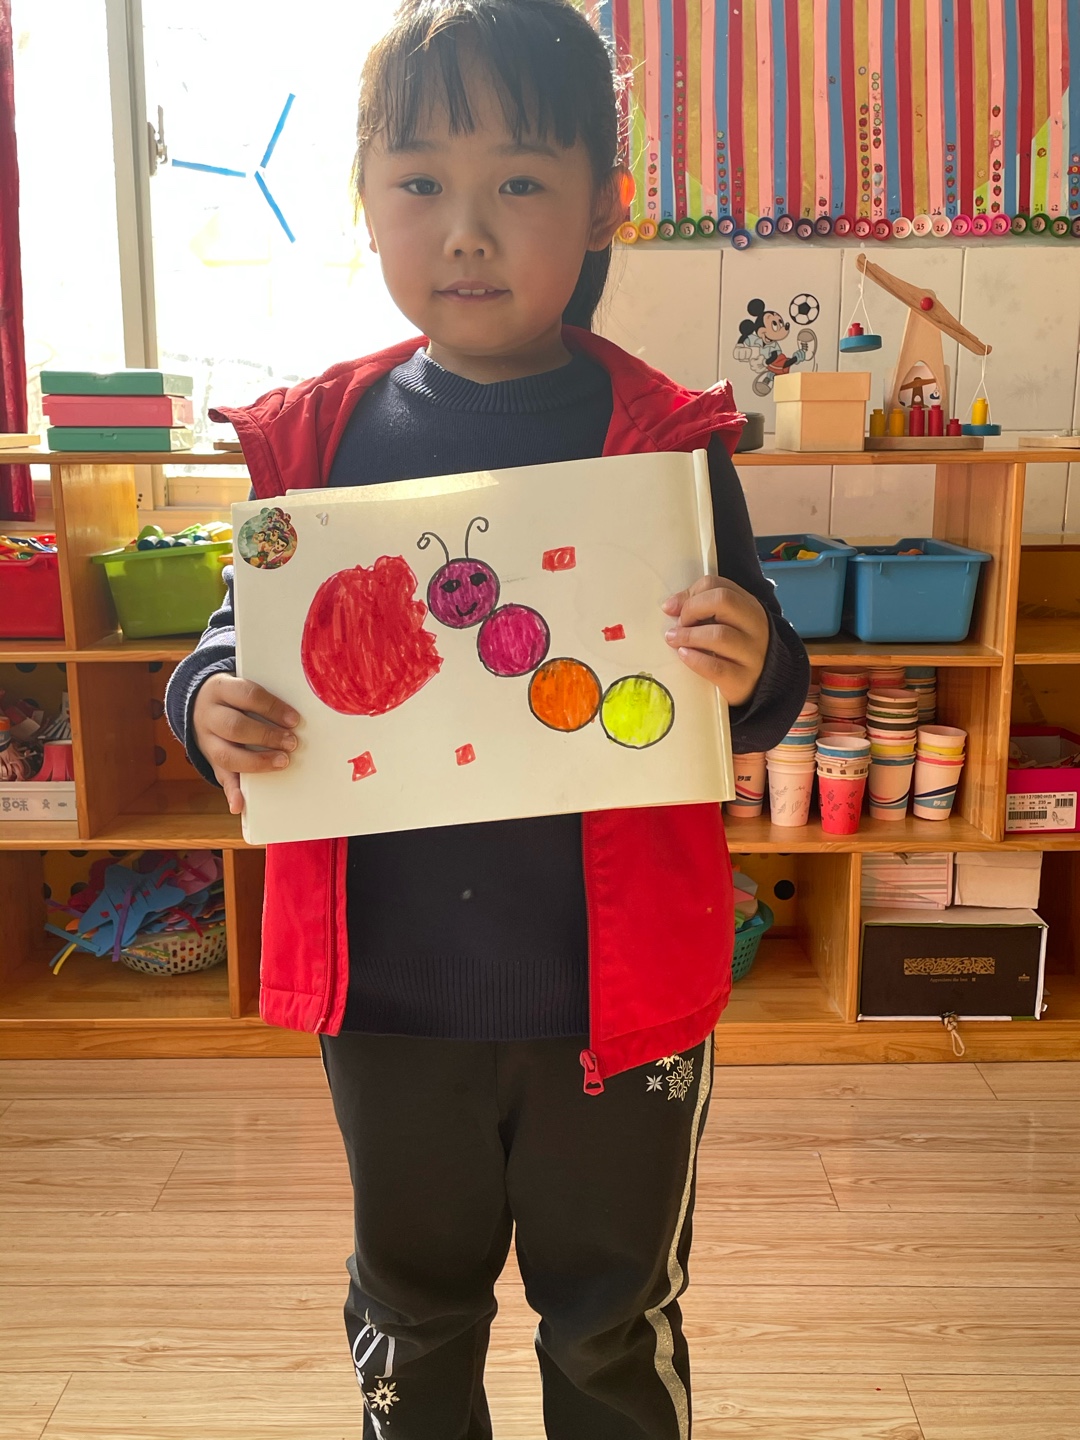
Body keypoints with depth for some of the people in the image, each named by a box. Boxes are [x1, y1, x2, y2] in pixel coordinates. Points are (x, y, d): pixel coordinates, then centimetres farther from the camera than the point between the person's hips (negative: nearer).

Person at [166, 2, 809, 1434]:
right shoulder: (319, 436, -2)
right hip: (387, 984, 2)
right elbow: (243, 635, 6)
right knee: (411, 1313, 26)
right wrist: (212, 703, -15)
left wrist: (750, 674, -27)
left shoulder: (663, 439, -8)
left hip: (617, 991, -1)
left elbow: (756, 690, -4)